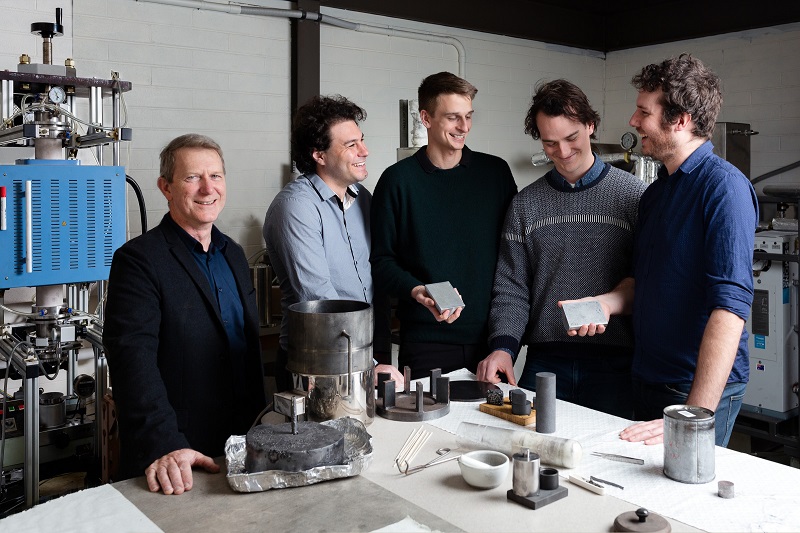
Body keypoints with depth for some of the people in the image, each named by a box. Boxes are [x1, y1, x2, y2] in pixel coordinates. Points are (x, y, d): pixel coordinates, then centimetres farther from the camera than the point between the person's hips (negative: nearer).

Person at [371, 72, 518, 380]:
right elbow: (382, 261, -1)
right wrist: (418, 292, -19)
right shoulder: (398, 180, -1)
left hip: (491, 335, 3)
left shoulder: (496, 172, 7)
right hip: (425, 340, -2)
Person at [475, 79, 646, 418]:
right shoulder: (525, 205, 8)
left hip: (613, 364, -2)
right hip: (545, 362, 2)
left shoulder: (633, 195, 0)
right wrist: (503, 347, -10)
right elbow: (511, 288, 5)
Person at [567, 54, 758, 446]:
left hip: (699, 390, -8)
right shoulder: (656, 191, 10)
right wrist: (607, 303, -5)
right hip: (646, 380, 8)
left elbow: (730, 306, -25)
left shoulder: (723, 186, -17)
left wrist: (694, 417, -30)